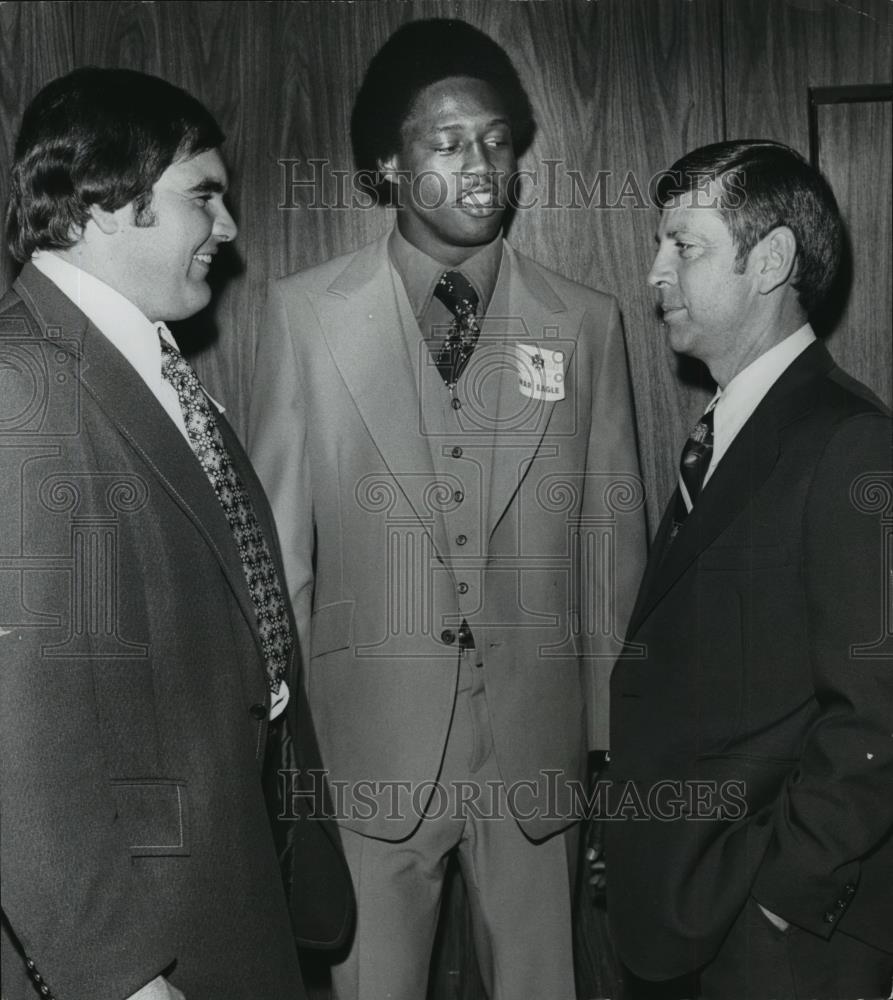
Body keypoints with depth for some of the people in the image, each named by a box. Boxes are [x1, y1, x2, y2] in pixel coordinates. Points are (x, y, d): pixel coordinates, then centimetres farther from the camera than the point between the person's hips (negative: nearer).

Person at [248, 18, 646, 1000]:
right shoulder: (305, 313, -4)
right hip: (367, 751, -1)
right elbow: (276, 539, -1)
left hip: (538, 748, 2)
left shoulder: (585, 323, 0)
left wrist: (615, 744, 6)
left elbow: (613, 542, 4)